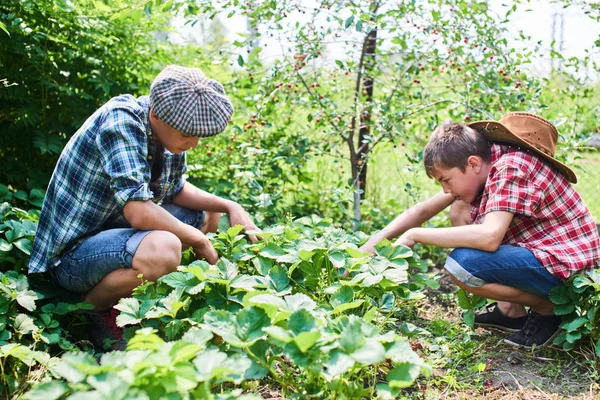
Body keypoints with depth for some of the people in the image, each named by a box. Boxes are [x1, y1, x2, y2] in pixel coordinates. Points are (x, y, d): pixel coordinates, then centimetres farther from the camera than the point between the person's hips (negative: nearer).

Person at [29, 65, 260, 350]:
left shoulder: (169, 130, -2)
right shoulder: (122, 121, -26)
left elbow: (177, 190, 13)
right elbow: (138, 212, -33)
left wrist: (230, 207, -2)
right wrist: (199, 240, -19)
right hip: (70, 251, -9)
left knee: (208, 215, 13)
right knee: (162, 249, -36)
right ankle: (95, 308, -5)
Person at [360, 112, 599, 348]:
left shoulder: (511, 168, -23)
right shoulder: (479, 167, 3)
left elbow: (489, 236, -36)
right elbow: (424, 209, 7)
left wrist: (415, 235, -27)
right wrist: (372, 244, -2)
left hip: (567, 266, -9)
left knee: (460, 264, -26)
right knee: (459, 210, 9)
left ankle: (547, 309, -2)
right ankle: (510, 310, 8)